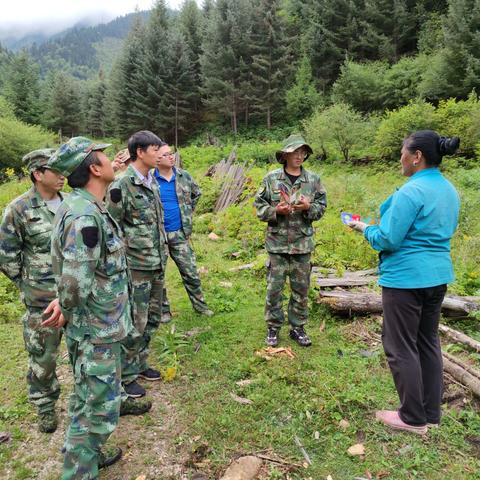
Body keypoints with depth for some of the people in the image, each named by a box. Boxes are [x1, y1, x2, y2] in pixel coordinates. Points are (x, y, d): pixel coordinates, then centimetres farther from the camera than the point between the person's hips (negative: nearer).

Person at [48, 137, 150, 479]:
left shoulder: (86, 206, 5)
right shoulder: (85, 216, -27)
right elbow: (75, 283, -28)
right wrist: (70, 313, -10)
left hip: (98, 326, 10)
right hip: (96, 330, -10)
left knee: (91, 397, 29)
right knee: (97, 411, 3)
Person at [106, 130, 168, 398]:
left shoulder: (152, 182, 9)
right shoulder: (121, 187, -15)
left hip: (157, 265, 8)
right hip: (136, 267, -8)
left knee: (153, 319, 17)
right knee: (135, 324, 1)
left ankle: (139, 364, 35)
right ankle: (126, 375, 19)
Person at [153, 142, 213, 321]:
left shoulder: (184, 176, 2)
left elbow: (197, 193, 20)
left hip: (179, 233, 3)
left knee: (190, 271, 9)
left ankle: (200, 305, 25)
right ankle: (163, 309, 25)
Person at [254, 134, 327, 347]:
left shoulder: (313, 179, 4)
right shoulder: (271, 178, -1)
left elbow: (322, 206, 6)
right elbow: (259, 206, 1)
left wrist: (308, 207, -15)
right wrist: (275, 211, -17)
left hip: (303, 243, 2)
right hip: (277, 242, -2)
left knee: (301, 288, 11)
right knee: (274, 288, 5)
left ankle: (298, 328, 27)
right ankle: (273, 327, 22)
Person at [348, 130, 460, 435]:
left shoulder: (411, 192, -19)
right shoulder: (450, 191, 8)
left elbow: (387, 240, -18)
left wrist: (365, 229, 0)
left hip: (406, 278, -9)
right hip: (438, 275, 9)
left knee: (401, 347, 4)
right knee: (428, 342, 18)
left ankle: (413, 419, 15)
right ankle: (431, 413, 29)